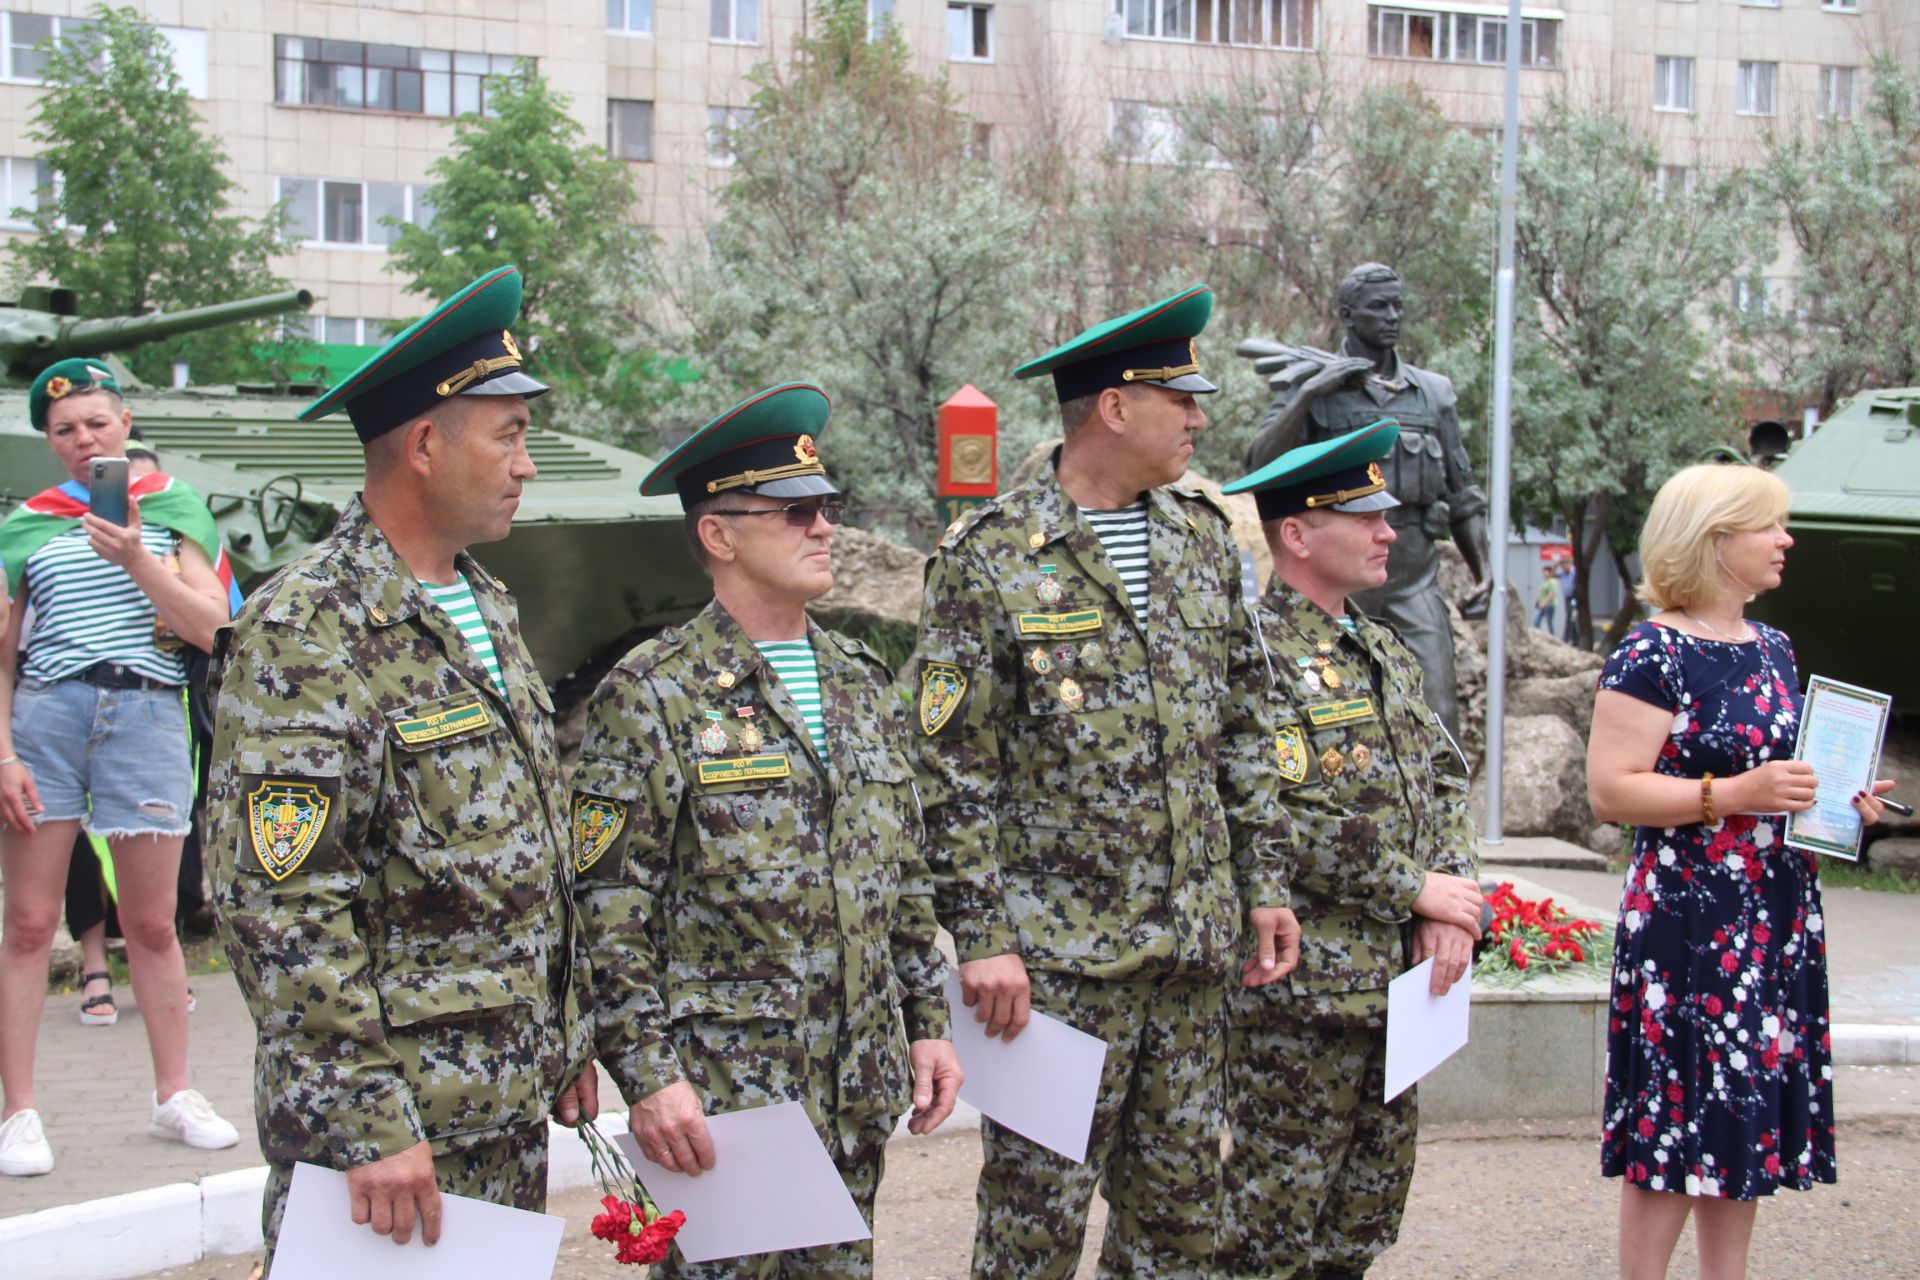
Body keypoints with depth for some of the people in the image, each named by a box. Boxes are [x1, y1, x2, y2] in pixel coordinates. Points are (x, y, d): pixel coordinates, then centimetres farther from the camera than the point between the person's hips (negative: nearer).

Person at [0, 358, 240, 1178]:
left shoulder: (175, 507, 9)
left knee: (152, 924, 7)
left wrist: (138, 562, -13)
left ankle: (174, 1096, 21)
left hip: (148, 716, 0)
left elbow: (210, 627, 0)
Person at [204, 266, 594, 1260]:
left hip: (512, 1113, 8)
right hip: (391, 1136, -8)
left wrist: (566, 1039, 16)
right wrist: (369, 1126, -22)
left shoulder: (489, 609, 13)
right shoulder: (303, 636, -16)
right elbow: (280, 909, -21)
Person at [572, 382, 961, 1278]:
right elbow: (609, 914, -11)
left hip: (859, 1094, 6)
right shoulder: (651, 696, -8)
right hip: (722, 1096, -6)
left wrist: (928, 1021, 13)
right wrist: (647, 1073, -16)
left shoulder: (861, 682, 13)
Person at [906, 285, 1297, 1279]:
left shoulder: (1203, 537, 10)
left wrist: (1264, 880, 11)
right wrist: (982, 937, -13)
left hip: (1194, 941, 6)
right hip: (1059, 950, -6)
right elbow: (952, 768, -9)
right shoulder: (990, 556, -8)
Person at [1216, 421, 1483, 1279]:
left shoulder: (1385, 653, 15)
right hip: (1301, 986, -8)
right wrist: (1416, 889, -16)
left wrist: (1453, 901, -3)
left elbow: (1445, 779, 15)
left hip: (1396, 980, 8)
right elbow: (1272, 817, -21)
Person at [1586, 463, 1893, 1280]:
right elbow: (1608, 790, -17)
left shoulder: (1772, 649, 14)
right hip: (1689, 924, -8)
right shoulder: (1653, 655, -11)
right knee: (1677, 1121, -6)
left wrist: (1839, 799, 8)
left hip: (1780, 921, 8)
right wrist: (1735, 794, -22)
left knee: (1745, 1121, 11)